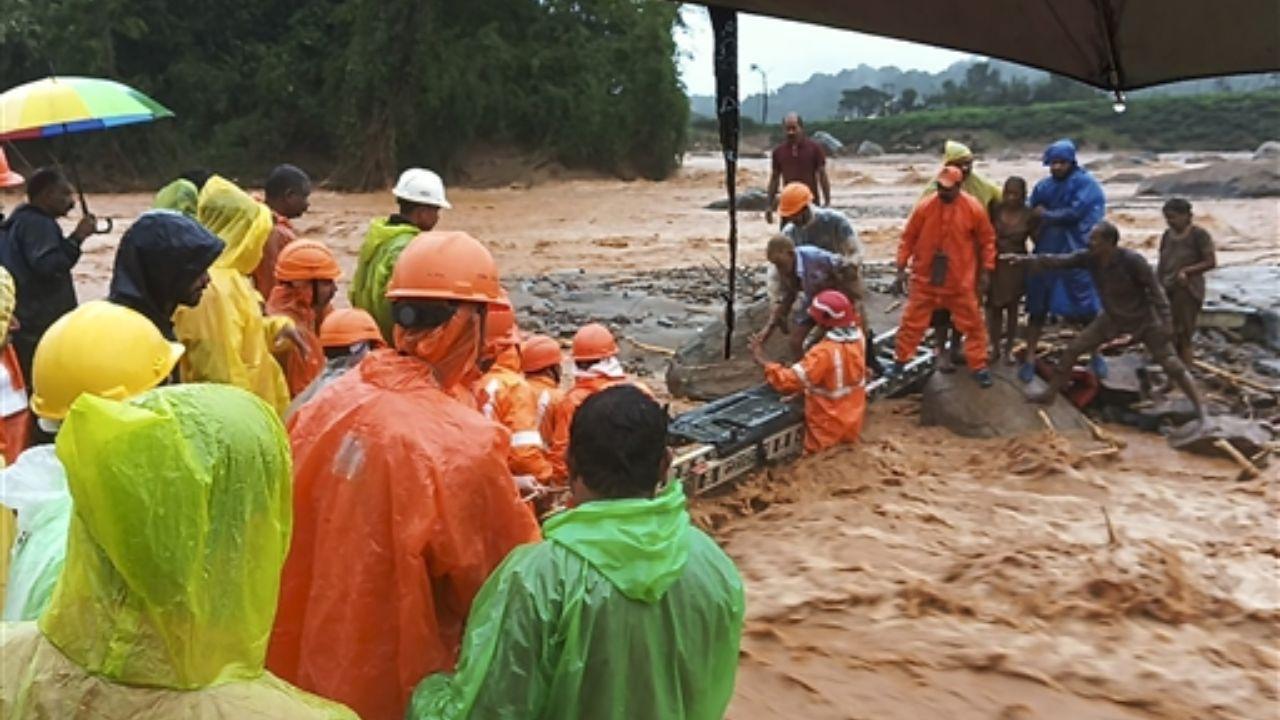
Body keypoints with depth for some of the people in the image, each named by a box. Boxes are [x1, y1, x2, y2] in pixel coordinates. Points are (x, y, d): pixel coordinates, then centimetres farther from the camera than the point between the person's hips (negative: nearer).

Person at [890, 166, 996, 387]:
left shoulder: (974, 209, -10)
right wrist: (901, 269, -2)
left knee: (973, 324, 7)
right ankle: (899, 361, 24)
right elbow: (908, 238, -1)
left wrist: (985, 272, 0)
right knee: (912, 321, 8)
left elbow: (987, 241, 1)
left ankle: (979, 367, 20)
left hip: (961, 281, 0)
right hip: (924, 279, 0)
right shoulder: (924, 207, -9)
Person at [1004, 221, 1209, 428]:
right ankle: (1050, 393, 15)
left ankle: (1200, 407, 8)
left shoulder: (1132, 261, -30)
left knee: (1172, 365, -5)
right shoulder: (1088, 258, -15)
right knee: (1073, 348, 2)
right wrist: (1025, 260, -28)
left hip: (1144, 319, -5)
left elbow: (1155, 289, -22)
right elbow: (1058, 261, -17)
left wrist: (1166, 323, -23)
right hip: (1112, 318, 5)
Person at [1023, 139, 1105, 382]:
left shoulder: (1086, 183, -6)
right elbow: (1033, 216, 7)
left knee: (1087, 308, 7)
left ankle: (1096, 355, 24)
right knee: (1037, 308, 4)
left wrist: (1047, 215, -5)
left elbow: (1076, 212, -17)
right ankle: (1030, 359, 11)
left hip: (1077, 255, -3)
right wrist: (1039, 238, -8)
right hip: (1046, 255, 3)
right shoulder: (1043, 186, 7)